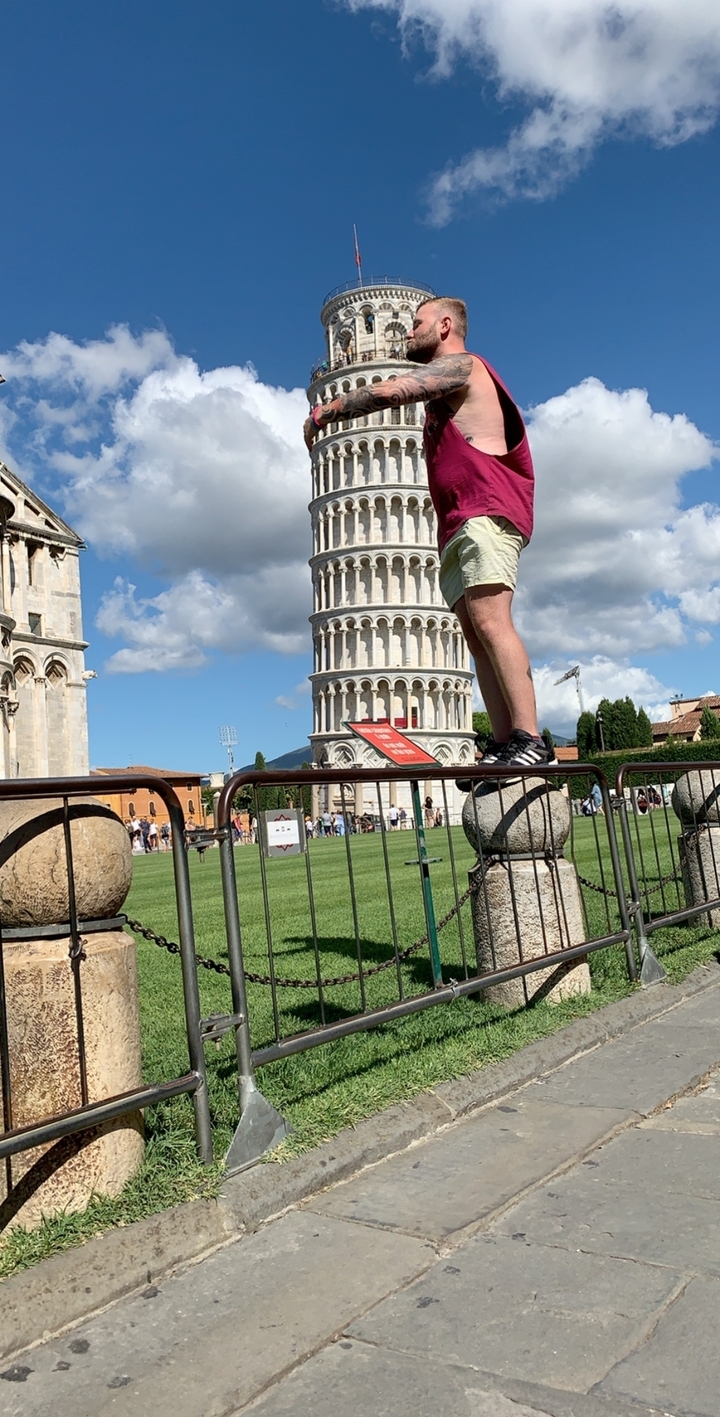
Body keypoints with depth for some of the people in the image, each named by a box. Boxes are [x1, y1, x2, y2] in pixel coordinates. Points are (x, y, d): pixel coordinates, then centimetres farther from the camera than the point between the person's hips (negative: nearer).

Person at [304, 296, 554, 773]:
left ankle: (530, 741, -28)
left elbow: (388, 392, -8)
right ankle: (504, 744, -7)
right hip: (458, 526, 10)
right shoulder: (444, 388, 33)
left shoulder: (460, 364, 3)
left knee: (490, 621, -22)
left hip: (486, 512, -9)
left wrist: (324, 412, 2)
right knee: (477, 635, -2)